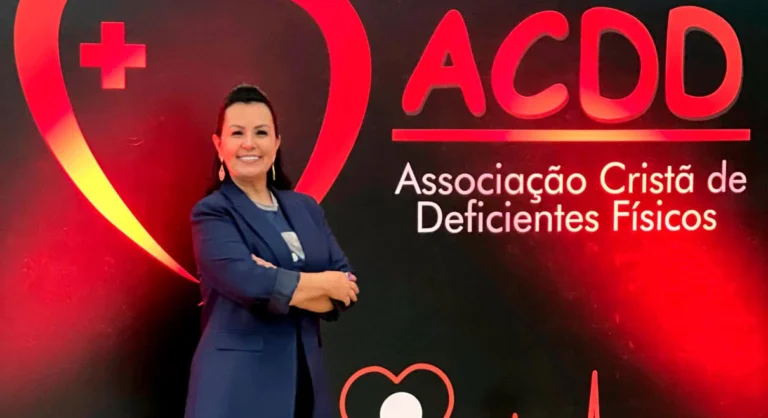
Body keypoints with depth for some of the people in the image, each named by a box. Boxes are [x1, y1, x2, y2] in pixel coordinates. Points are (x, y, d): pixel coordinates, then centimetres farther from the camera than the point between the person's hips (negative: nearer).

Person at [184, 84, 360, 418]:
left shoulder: (306, 208, 12)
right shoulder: (212, 212, -3)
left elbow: (346, 290, 3)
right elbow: (245, 280, -20)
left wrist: (277, 286, -14)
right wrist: (321, 284, -7)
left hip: (305, 378, 5)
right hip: (238, 382, -5)